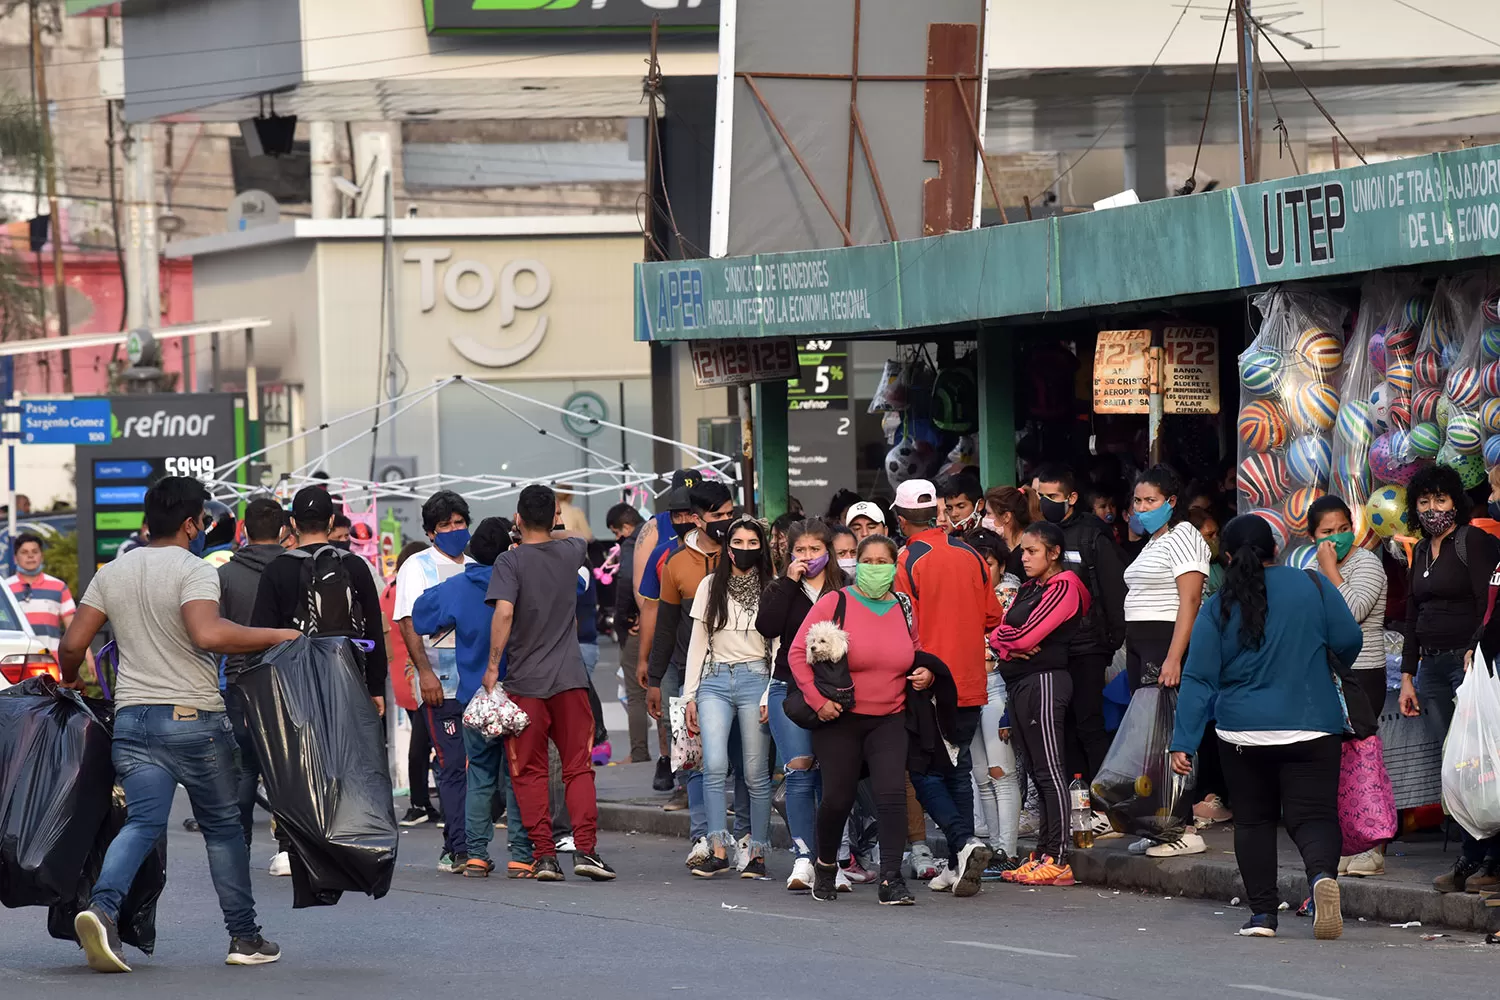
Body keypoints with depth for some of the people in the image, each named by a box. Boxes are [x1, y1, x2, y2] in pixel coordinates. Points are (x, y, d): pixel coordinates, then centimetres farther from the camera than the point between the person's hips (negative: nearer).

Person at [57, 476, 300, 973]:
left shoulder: (112, 573, 9)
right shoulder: (195, 571, -10)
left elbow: (72, 643, 7)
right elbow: (207, 634, -28)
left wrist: (70, 680, 28)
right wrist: (275, 636, -20)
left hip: (132, 718, 4)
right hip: (195, 718, -4)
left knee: (142, 822, -4)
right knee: (223, 826, 10)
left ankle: (102, 906, -30)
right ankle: (244, 938, 15)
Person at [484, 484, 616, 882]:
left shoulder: (511, 561, -7)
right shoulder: (570, 552, 5)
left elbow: (504, 612, -20)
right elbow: (586, 542, 31)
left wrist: (492, 667, -14)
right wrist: (550, 530, 39)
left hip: (524, 682, -2)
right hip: (569, 679, 2)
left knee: (529, 772, 4)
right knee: (578, 767, 6)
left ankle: (543, 856, 0)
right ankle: (585, 848, -5)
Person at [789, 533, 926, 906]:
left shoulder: (903, 610, 7)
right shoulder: (834, 603, -5)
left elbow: (917, 653, 24)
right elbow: (798, 653, -5)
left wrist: (925, 673, 1)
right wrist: (818, 699, -14)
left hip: (889, 721, 2)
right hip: (839, 720, -2)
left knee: (893, 794, -14)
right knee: (838, 798, 2)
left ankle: (891, 879, -15)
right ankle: (825, 865, 30)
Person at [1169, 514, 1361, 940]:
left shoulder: (1217, 608, -2)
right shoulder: (1312, 586, -3)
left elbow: (1198, 680, -3)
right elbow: (1350, 641, -1)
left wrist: (1184, 742, -2)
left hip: (1243, 736, 1)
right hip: (1312, 729, -1)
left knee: (1253, 821, 15)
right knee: (1312, 816, 0)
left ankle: (1262, 912, 10)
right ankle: (1322, 873, -31)